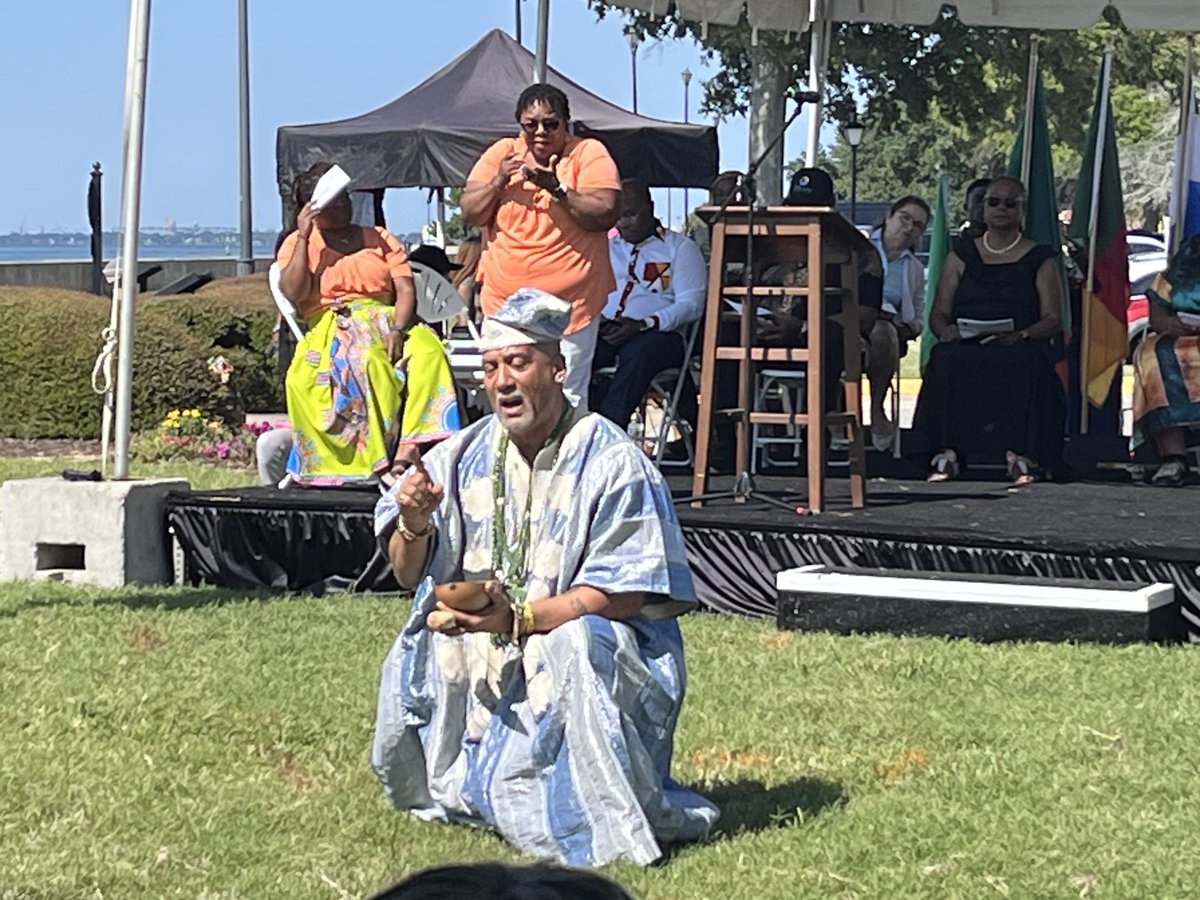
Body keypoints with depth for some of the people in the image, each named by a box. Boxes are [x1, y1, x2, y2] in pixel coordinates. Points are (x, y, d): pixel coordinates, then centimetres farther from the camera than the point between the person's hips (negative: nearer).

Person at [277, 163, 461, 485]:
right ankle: (379, 462, -43)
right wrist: (304, 236, -2)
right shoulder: (297, 243, 16)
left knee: (427, 350, -32)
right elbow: (293, 293, -3)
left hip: (386, 321, 3)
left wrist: (397, 329, -11)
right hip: (330, 328, -3)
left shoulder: (380, 238, 22)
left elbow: (406, 290, 9)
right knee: (367, 357, -39)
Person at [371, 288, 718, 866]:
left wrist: (518, 617, -27)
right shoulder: (465, 456, 7)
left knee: (575, 646, -35)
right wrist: (413, 525, -16)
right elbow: (409, 575, 8)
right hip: (478, 666, 5)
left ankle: (612, 827, -19)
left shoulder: (612, 463, -9)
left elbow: (623, 596, -15)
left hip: (585, 652, -5)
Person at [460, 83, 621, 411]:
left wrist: (557, 190, -24)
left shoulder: (588, 153, -1)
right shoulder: (501, 153, 8)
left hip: (570, 302, -3)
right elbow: (469, 212, 4)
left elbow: (605, 214, -12)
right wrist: (499, 181, -13)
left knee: (567, 401, -5)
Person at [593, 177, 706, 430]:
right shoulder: (606, 246, 28)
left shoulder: (680, 247, 11)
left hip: (657, 333, -3)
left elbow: (691, 305, -1)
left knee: (639, 352, -41)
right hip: (604, 332, 3)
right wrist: (595, 318, -5)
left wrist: (642, 324, -16)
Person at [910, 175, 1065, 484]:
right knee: (946, 358, -35)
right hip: (966, 347, 1)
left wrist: (1021, 335, -16)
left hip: (1018, 349, -1)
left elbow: (1053, 319, 6)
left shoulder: (1039, 259, 17)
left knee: (1026, 361, -38)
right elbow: (939, 313, 15)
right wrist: (946, 330, -11)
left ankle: (1020, 456, -41)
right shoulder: (962, 255, 22)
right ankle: (947, 452, -39)